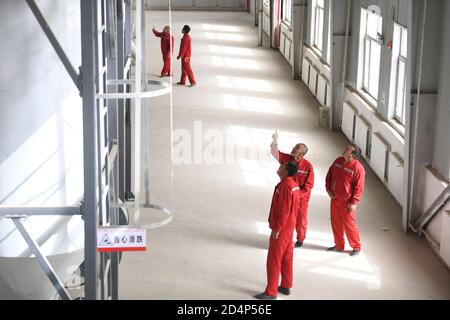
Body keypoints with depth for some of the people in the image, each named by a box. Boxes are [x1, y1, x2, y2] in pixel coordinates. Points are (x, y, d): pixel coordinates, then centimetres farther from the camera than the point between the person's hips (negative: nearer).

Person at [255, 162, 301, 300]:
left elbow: (284, 211, -25)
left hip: (281, 229, -10)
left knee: (273, 260, -3)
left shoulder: (285, 186, -23)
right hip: (289, 227, 10)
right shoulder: (294, 185, 7)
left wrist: (276, 228, -20)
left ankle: (271, 292, 2)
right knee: (287, 258, 17)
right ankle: (286, 286, 26)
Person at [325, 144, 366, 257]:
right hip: (334, 199, 7)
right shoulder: (338, 161, 2)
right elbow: (329, 174, 13)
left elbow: (359, 187, -18)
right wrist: (328, 189, 3)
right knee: (336, 222, 15)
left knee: (349, 224, 1)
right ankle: (339, 245, 31)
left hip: (346, 201, -7)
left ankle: (356, 247, 18)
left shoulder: (357, 168, -20)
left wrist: (354, 203, -19)